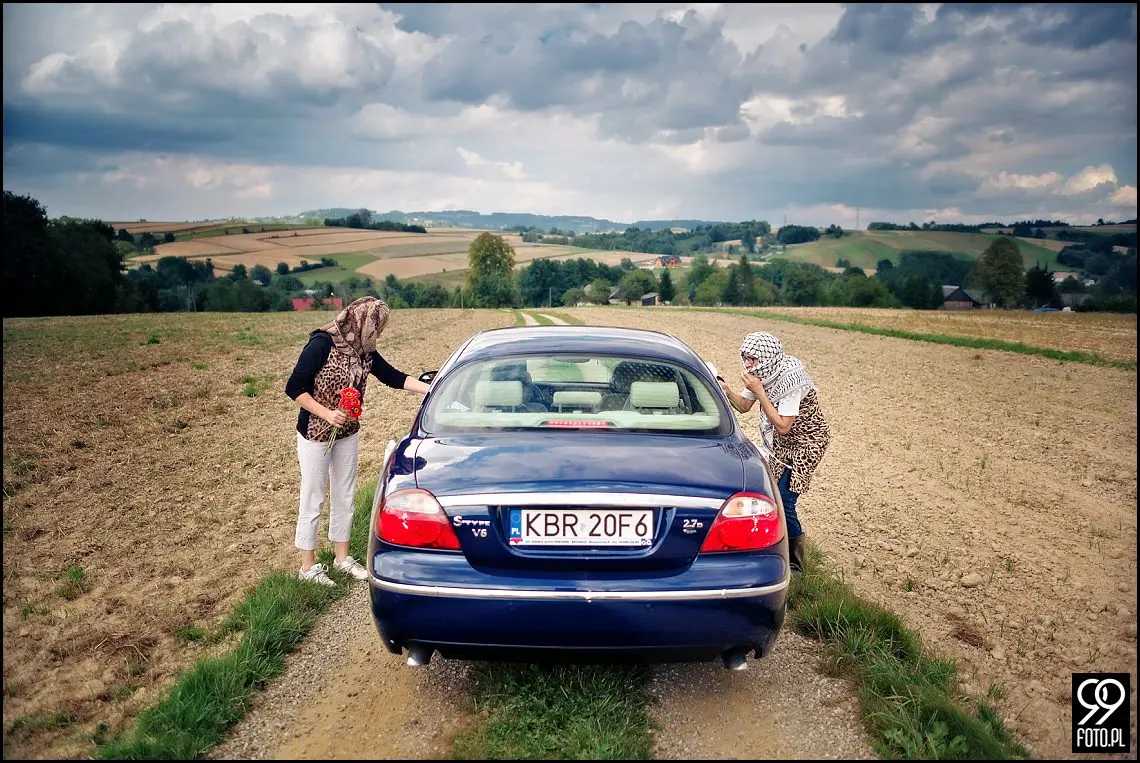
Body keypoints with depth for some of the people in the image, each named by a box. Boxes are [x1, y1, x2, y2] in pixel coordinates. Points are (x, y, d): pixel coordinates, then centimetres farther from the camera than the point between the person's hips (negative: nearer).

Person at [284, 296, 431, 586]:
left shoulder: (364, 350, -2)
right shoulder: (322, 343, -21)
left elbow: (394, 377, 3)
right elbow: (294, 388, -19)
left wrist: (432, 390, -4)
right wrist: (326, 413, -24)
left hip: (348, 434, 7)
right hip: (315, 435, -6)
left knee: (345, 497, 14)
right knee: (313, 500, 5)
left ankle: (342, 557, 29)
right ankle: (308, 566, 19)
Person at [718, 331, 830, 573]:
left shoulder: (791, 379, -29)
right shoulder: (762, 373, -6)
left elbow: (782, 426, -30)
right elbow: (743, 406, 1)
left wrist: (759, 392, -33)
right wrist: (726, 391, -18)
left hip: (806, 442, -8)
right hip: (782, 444, 8)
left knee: (783, 502, -10)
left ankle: (795, 563, 8)